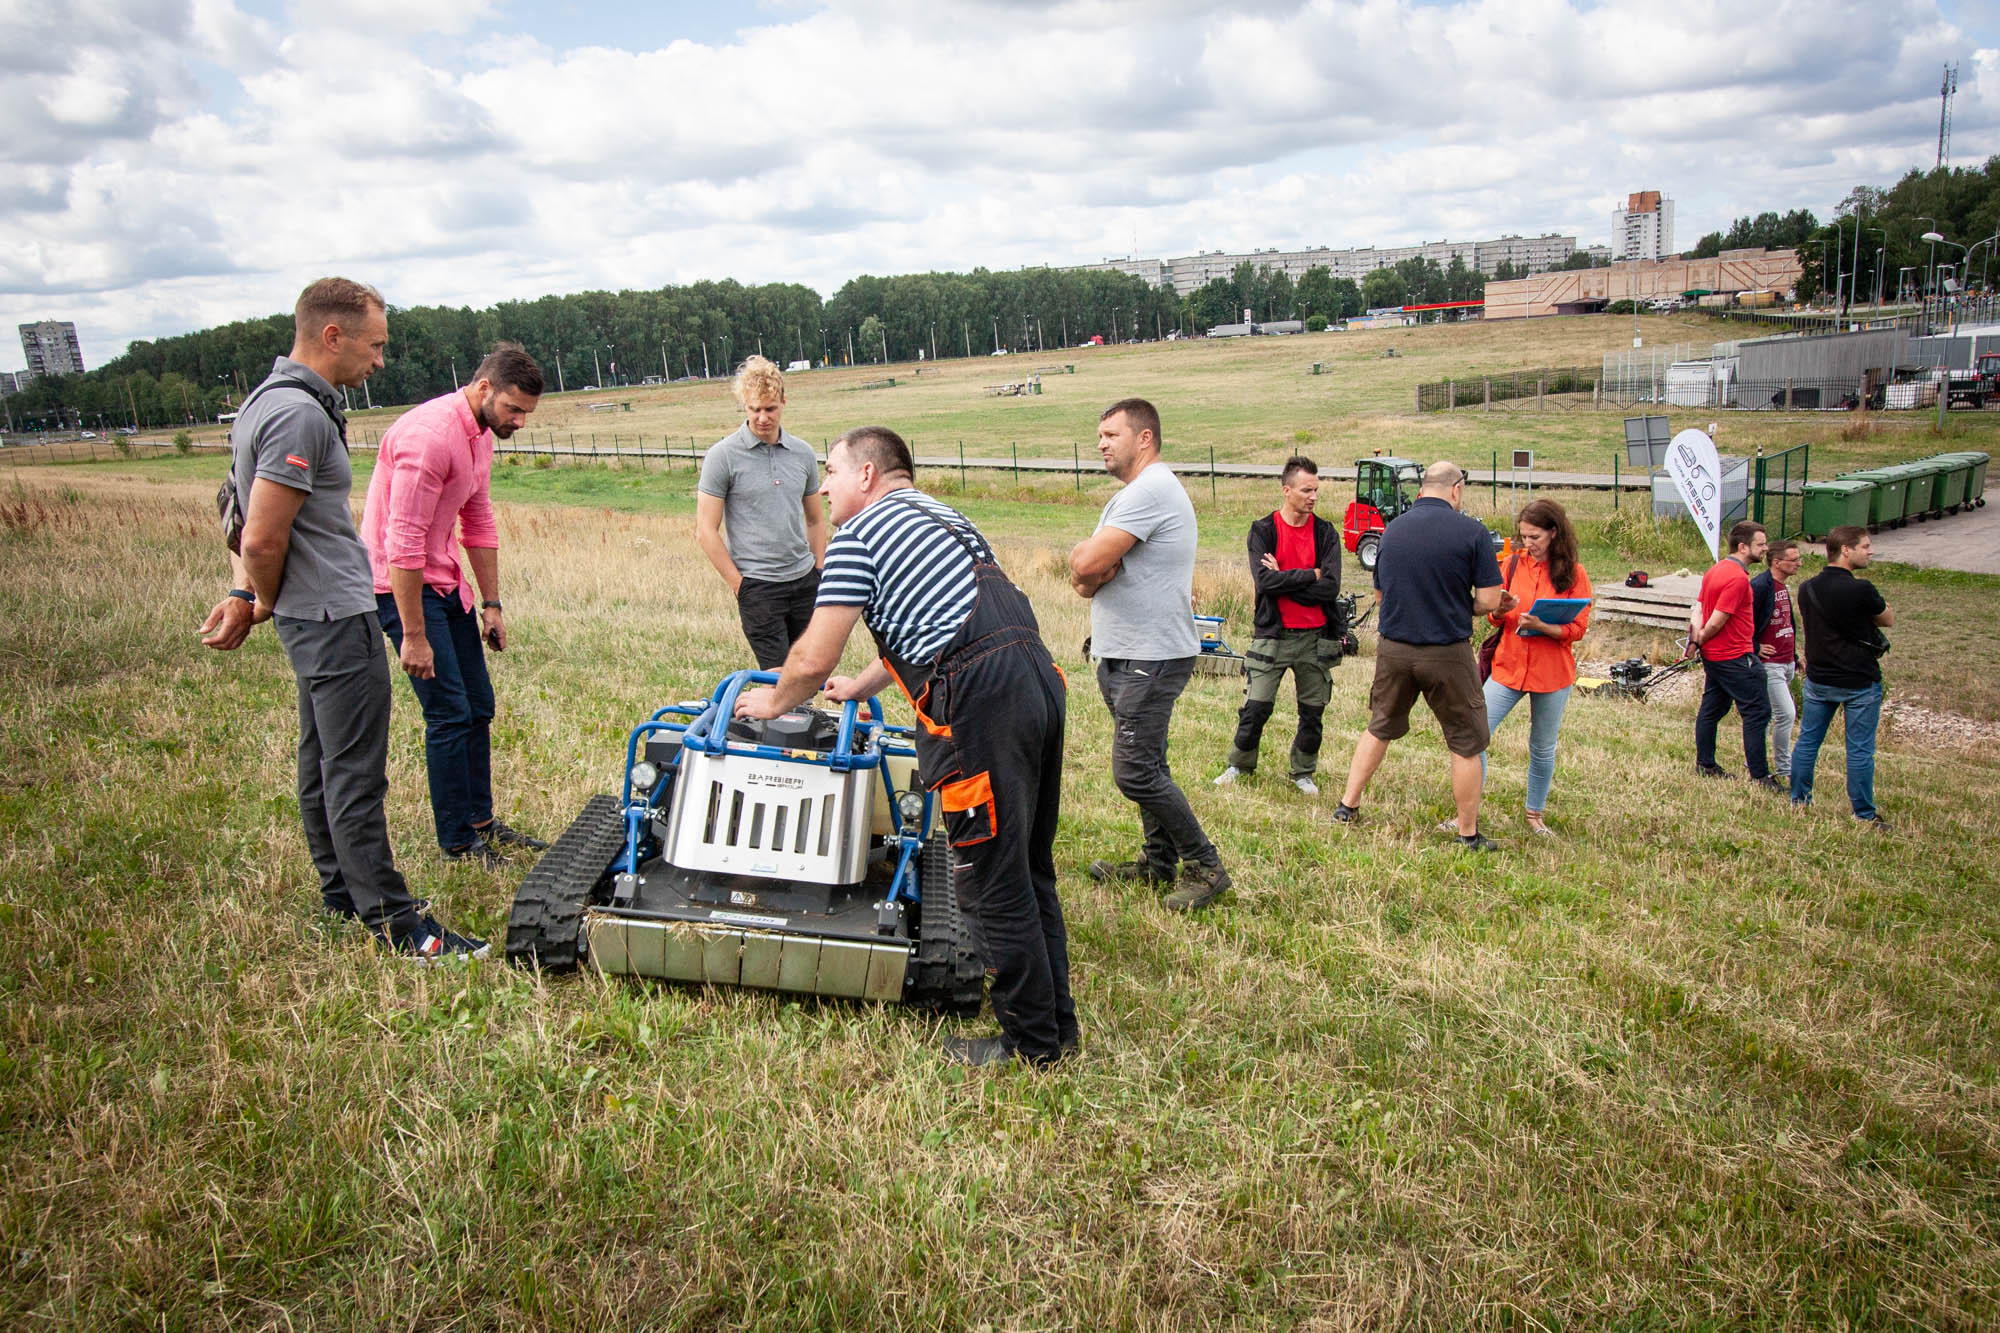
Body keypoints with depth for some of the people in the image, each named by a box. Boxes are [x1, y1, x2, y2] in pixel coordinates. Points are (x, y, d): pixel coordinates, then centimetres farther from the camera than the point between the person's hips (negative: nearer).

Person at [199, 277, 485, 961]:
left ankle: (341, 893, 29)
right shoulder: (300, 414, -20)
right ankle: (392, 919, 2)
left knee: (322, 761, 17)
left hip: (310, 618, 11)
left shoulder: (270, 400, 14)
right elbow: (264, 539, -21)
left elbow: (249, 526, 18)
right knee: (356, 774, -5)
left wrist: (244, 595, 7)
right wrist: (263, 605, -3)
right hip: (338, 618, -11)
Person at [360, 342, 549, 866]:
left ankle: (479, 820, 25)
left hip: (444, 581, 10)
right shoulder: (430, 436, -24)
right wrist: (414, 636, -23)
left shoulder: (482, 434, 7)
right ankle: (457, 843, 4)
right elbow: (404, 546, -25)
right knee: (450, 713, -7)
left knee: (478, 706, 13)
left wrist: (491, 604, 14)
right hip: (401, 585, -10)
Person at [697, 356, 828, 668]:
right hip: (758, 586, -5)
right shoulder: (723, 455, -5)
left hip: (805, 578, 5)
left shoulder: (803, 453, 9)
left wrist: (819, 573, 12)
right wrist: (740, 585, -8)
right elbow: (706, 531, -5)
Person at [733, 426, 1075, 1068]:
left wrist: (773, 702, 22)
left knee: (994, 886, 3)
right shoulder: (944, 516, 28)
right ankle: (1057, 1023, 28)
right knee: (1030, 871, 18)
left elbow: (813, 660, 1)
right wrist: (860, 687, 48)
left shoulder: (859, 533, 3)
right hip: (1039, 676, 9)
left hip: (980, 702, -9)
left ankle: (1032, 1043, 14)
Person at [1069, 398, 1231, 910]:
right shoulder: (1132, 494, 18)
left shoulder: (1151, 489, -17)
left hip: (1152, 658, -11)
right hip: (1124, 656, 11)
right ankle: (1159, 861, 27)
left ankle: (1206, 868, 0)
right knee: (1146, 765, 16)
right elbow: (1082, 578, 12)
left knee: (1135, 771, -11)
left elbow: (1085, 562, -25)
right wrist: (1092, 574, -11)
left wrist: (1084, 551, -2)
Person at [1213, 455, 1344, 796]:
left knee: (1313, 711, 9)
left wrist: (1284, 579, -13)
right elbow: (1264, 580, -17)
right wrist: (1310, 575, -13)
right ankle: (1239, 765, 22)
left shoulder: (1326, 533, 1)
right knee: (1256, 707, 0)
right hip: (1273, 635, -2)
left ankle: (1303, 772, 28)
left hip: (1315, 637, 2)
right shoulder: (1263, 530, -3)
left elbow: (1331, 589, -10)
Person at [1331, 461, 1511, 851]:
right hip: (1448, 652, -4)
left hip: (1393, 648, 4)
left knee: (1380, 728, 22)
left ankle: (1347, 806, 26)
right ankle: (1468, 834, 16)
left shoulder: (1392, 530, 4)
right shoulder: (1472, 532, -10)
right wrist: (1463, 606, 9)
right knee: (1466, 743, 9)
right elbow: (1489, 601, -11)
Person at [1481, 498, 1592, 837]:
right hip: (1509, 666, 2)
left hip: (1552, 674, -2)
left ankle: (1535, 812, 28)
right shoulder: (1514, 564, 5)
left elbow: (1578, 628, -5)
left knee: (1543, 748, 10)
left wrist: (1542, 626, -22)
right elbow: (1496, 619, 9)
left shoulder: (1573, 573, -2)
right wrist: (1499, 611, -15)